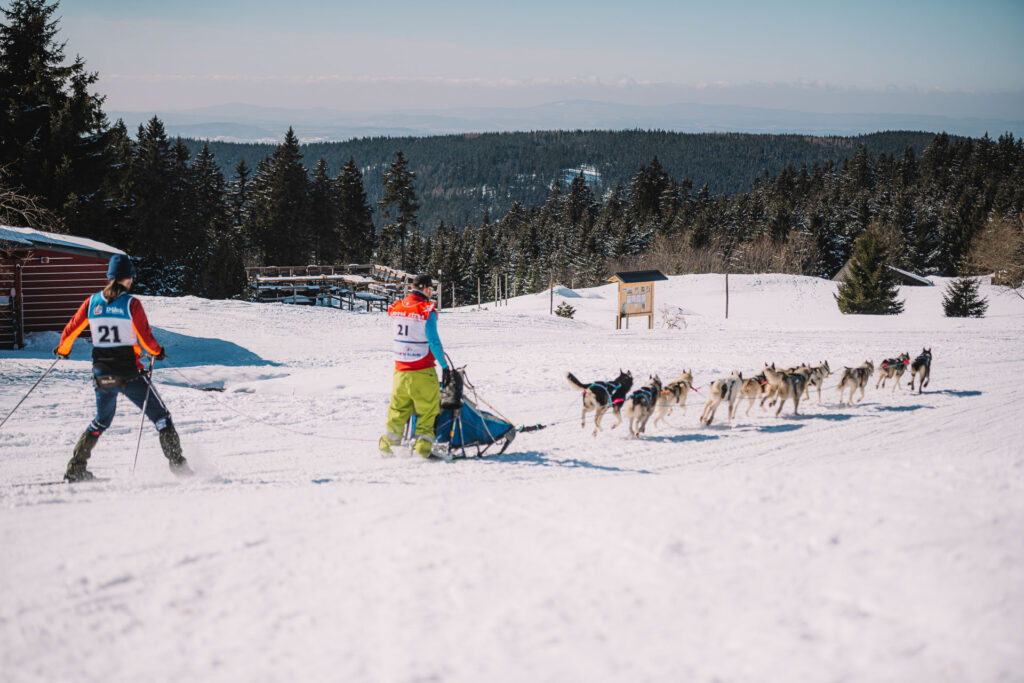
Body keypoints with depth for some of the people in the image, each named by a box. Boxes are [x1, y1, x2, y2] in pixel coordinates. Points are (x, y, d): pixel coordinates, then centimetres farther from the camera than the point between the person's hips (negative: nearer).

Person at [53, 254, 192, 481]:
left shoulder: (92, 302, 2)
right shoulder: (131, 303, -11)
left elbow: (70, 331, 7)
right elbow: (146, 339, -13)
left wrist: (62, 349, 27)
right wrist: (157, 352, 8)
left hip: (101, 374, 5)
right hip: (129, 374, -4)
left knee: (102, 421, 24)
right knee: (160, 416, 8)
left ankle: (75, 468, 20)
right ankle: (177, 464, 1)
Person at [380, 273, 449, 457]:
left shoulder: (396, 309, 2)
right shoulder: (427, 312, -14)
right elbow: (433, 342, -14)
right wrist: (444, 364, -6)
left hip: (400, 370, 5)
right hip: (422, 372, -5)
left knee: (398, 410, 16)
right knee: (427, 410, 6)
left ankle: (387, 446, 19)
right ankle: (422, 448, 3)